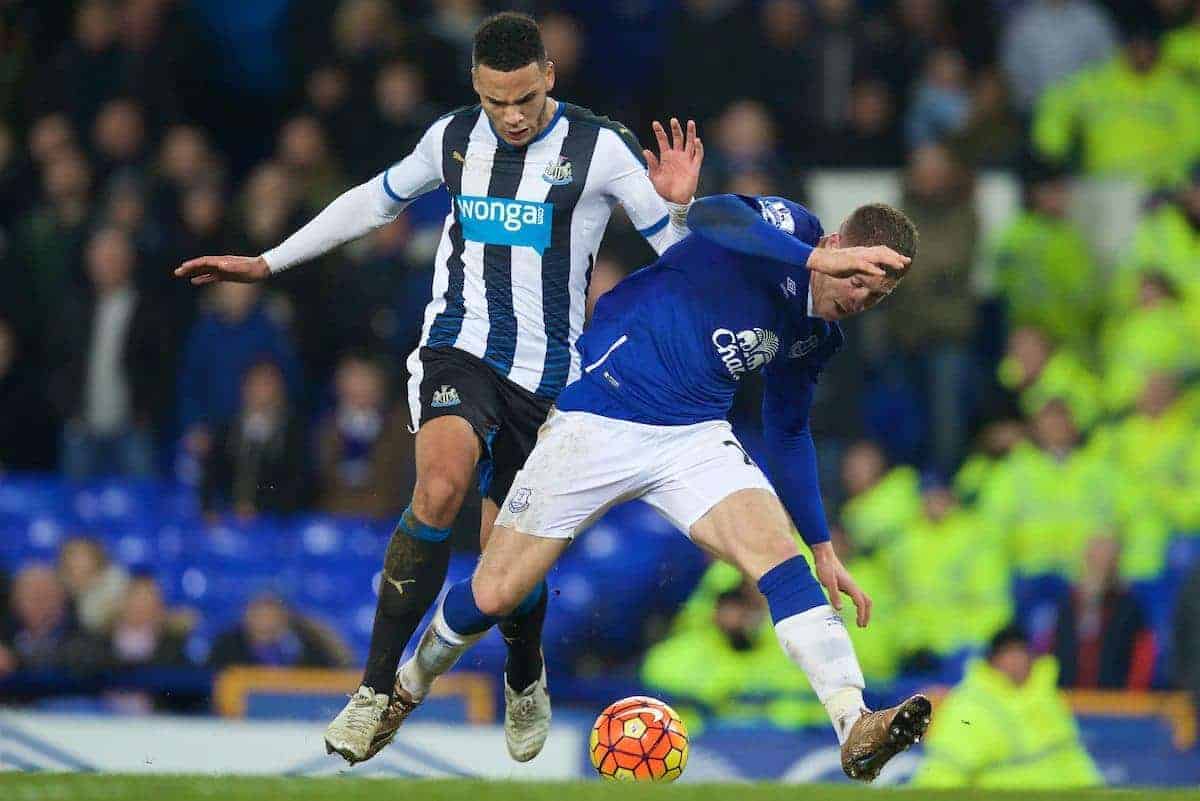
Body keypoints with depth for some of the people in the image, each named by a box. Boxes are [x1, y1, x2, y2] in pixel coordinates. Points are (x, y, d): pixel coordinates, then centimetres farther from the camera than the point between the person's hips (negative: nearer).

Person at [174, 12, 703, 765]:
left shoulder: (600, 149, -6)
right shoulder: (454, 137, 4)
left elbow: (681, 253, -2)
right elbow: (377, 200, 22)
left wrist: (677, 204, -25)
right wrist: (267, 263, 24)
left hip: (548, 367, -1)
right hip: (460, 345, 1)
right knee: (441, 484, -29)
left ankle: (526, 682, 37)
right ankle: (378, 689, -24)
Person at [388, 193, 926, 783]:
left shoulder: (816, 335, 8)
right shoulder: (785, 226, -13)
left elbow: (787, 433, 22)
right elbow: (709, 216, -37)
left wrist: (823, 549, 19)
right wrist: (817, 259, -48)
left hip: (696, 439, 5)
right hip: (596, 420, -5)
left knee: (782, 559, -22)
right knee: (491, 596, 2)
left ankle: (855, 730, -33)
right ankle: (408, 687, 32)